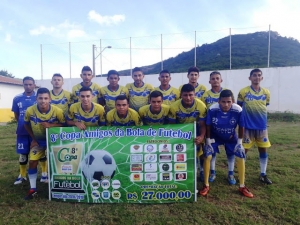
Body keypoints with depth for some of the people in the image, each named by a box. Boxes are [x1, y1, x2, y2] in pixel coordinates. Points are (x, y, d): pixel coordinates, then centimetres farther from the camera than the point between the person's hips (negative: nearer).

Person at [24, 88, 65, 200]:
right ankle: (32, 189, 13)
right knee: (32, 162, -3)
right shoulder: (30, 111, -22)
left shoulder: (57, 111, -28)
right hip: (38, 140, 2)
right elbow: (26, 125, -2)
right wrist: (33, 139, -3)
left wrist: (51, 125, -32)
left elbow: (64, 125, -15)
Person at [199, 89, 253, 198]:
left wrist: (239, 142, -7)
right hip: (215, 136, -1)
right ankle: (206, 185, 1)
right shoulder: (212, 109, -30)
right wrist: (208, 140, -11)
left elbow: (241, 127, -10)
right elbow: (208, 126, -14)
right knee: (207, 156, -15)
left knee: (240, 157, -5)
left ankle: (242, 186, 15)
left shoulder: (238, 110, -27)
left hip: (231, 137, 2)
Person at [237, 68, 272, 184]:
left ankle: (263, 174, 24)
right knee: (244, 149, 4)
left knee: (263, 149, 10)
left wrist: (260, 117, 10)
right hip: (248, 126, -3)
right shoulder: (243, 92, -8)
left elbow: (264, 107, 14)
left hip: (262, 126, 4)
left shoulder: (266, 92, 2)